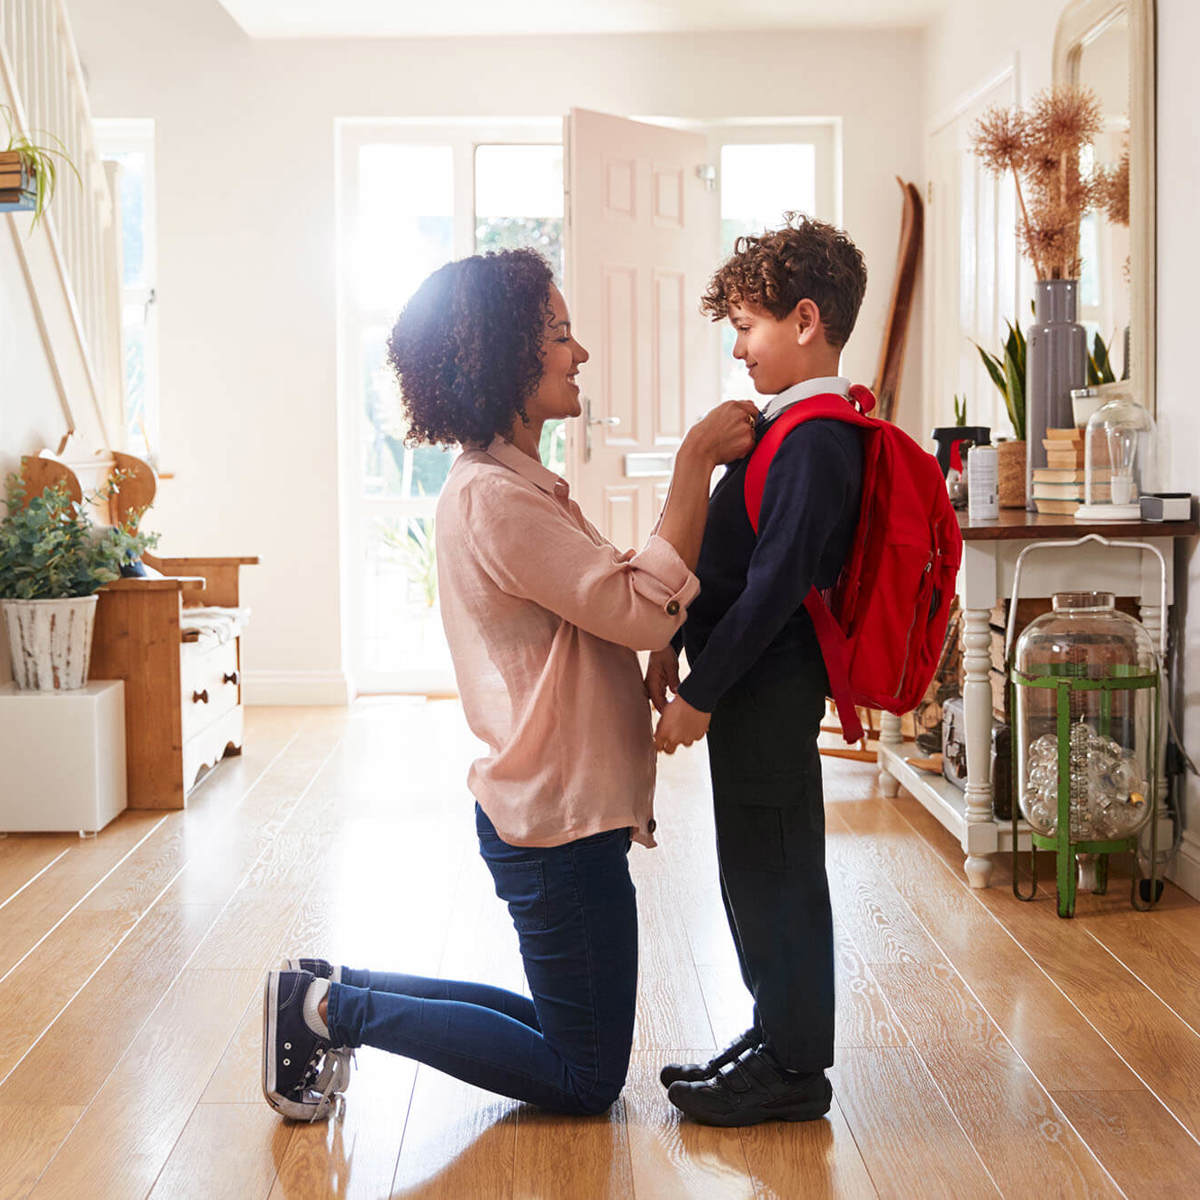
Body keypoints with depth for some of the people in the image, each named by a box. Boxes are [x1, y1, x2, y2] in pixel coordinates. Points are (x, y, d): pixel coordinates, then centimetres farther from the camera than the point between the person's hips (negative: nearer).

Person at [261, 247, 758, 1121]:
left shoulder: (513, 485, 13)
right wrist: (695, 460, -19)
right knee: (587, 1080, 4)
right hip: (560, 821, -10)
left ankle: (336, 993, 19)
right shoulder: (495, 498, -20)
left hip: (554, 810, 10)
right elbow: (647, 611, -23)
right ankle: (336, 1008, 4)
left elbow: (610, 603, 13)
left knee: (573, 1039, 20)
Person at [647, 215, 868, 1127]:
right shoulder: (797, 427, 13)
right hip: (751, 683, 10)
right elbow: (730, 562, 17)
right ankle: (777, 1034, 31)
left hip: (769, 687, -10)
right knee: (755, 867, 17)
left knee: (773, 870, 0)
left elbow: (775, 583, -23)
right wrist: (677, 647, 15)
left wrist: (699, 694, -20)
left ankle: (794, 1070, 13)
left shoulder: (816, 442, -19)